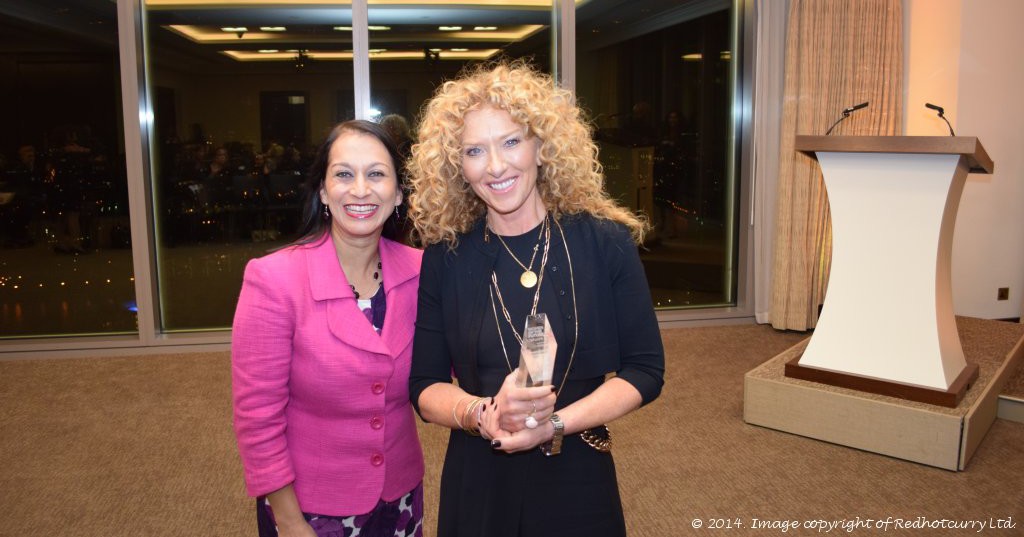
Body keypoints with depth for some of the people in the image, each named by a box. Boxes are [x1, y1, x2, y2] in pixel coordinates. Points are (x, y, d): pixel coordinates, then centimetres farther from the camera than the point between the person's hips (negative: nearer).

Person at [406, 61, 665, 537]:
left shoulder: (606, 242, -9)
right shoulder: (445, 257, -6)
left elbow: (645, 370, -6)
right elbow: (424, 386, -3)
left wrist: (556, 423, -18)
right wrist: (484, 414, -22)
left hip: (578, 478, -1)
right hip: (478, 484, 1)